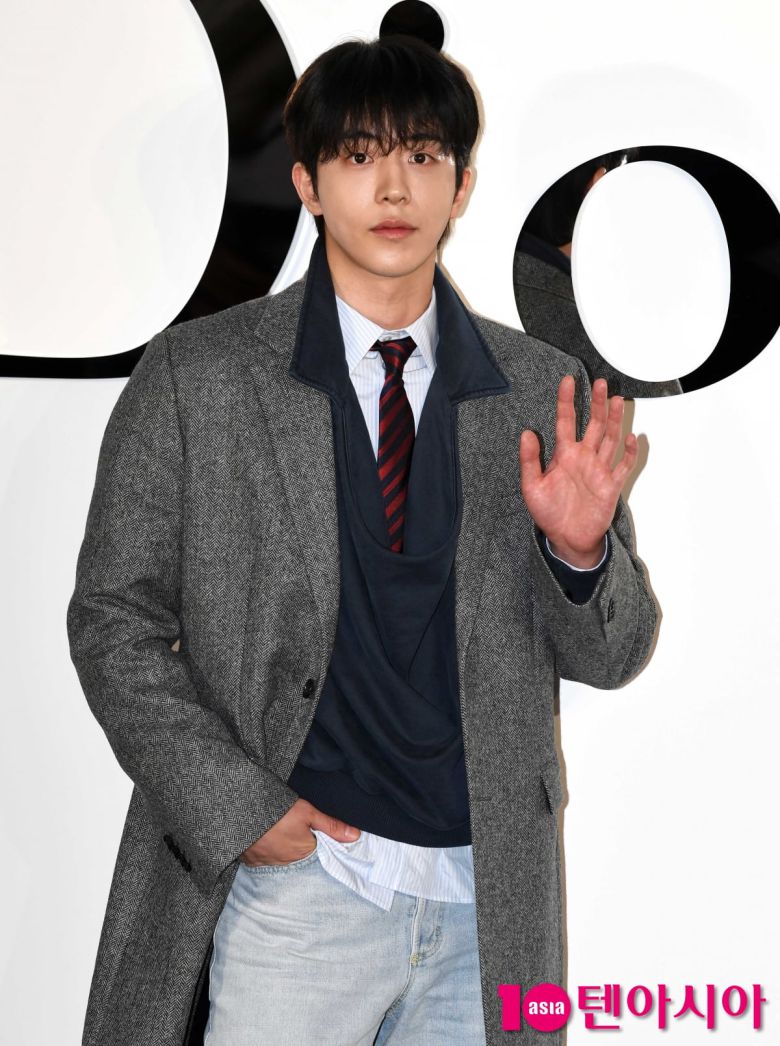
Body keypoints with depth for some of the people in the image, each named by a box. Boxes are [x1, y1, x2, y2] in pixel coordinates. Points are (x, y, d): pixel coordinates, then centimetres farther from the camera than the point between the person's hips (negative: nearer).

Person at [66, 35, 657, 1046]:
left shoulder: (542, 392, 3)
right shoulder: (195, 376, -4)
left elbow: (609, 656, 7)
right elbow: (115, 622, -1)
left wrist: (579, 547, -14)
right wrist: (237, 809, -10)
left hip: (489, 896, 3)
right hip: (291, 878, -2)